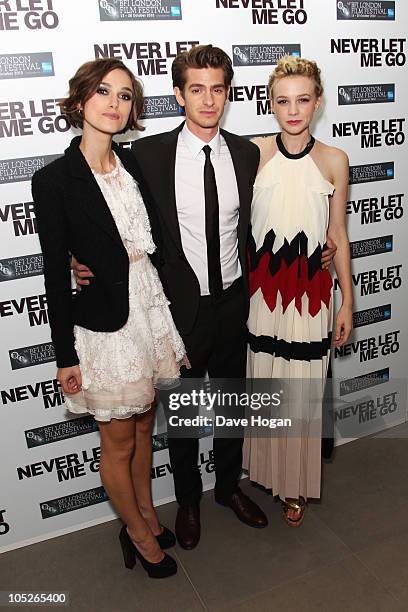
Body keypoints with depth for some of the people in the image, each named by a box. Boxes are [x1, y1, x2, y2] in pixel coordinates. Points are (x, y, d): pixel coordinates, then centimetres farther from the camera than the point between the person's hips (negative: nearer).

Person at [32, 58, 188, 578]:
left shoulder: (133, 164, 3)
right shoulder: (54, 180, -13)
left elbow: (151, 242, 10)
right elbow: (56, 274, -12)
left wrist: (166, 319, 12)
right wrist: (66, 356, -9)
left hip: (149, 309, 6)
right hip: (103, 324, -5)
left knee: (144, 424, 22)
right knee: (118, 441, 13)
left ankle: (146, 513, 45)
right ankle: (139, 533, 37)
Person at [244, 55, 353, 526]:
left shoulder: (334, 161, 1)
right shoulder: (253, 152, -1)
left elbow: (338, 235, 4)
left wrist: (347, 302, 4)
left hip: (310, 289, 0)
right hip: (261, 287, 1)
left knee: (302, 390, 8)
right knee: (263, 383, 12)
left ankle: (296, 486, 31)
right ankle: (263, 472, 37)